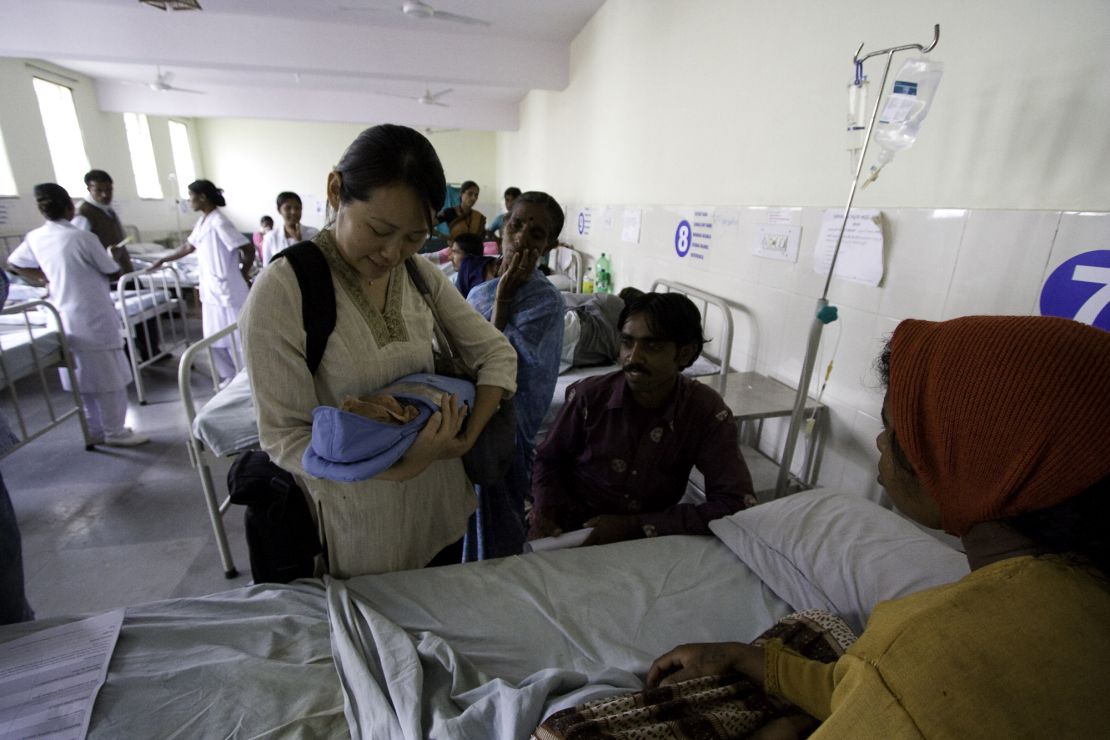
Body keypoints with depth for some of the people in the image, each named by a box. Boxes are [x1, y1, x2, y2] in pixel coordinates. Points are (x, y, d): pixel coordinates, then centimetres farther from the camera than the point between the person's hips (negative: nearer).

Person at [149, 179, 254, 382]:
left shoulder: (219, 222, -16)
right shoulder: (202, 222, 12)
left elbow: (249, 248, -19)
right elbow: (188, 247, 25)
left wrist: (243, 275, -8)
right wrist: (162, 261, 30)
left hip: (228, 290, -9)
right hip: (211, 290, 9)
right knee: (215, 339, 13)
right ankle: (230, 377, 24)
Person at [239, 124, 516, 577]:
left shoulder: (422, 275, -4)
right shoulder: (282, 291, -18)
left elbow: (497, 353, -2)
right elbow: (284, 438, -17)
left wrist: (468, 437, -17)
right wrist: (399, 468, -30)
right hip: (359, 533, -4)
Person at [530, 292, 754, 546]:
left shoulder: (707, 411, -14)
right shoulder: (588, 396, -13)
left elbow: (737, 504, -17)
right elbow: (548, 460, 4)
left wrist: (635, 525, -20)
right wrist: (545, 515, -14)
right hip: (572, 533, -1)